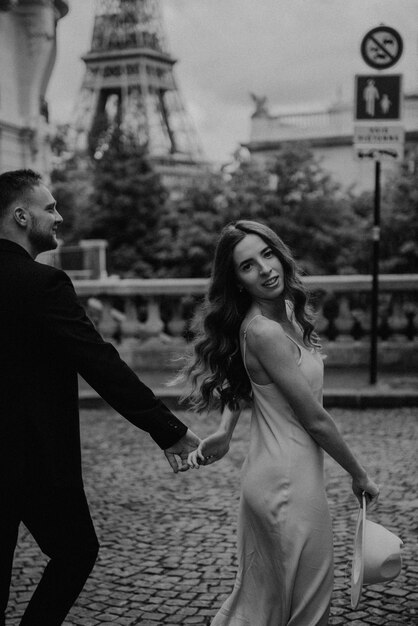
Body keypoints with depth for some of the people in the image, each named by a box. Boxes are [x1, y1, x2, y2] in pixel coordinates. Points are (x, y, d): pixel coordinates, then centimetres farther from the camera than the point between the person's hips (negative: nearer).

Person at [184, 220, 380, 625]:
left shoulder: (284, 311, 5)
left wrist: (225, 431, 2)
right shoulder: (264, 332, -23)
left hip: (271, 474, 8)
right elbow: (314, 419, -18)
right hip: (290, 482, -8)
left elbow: (242, 378, 18)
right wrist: (359, 475, -4)